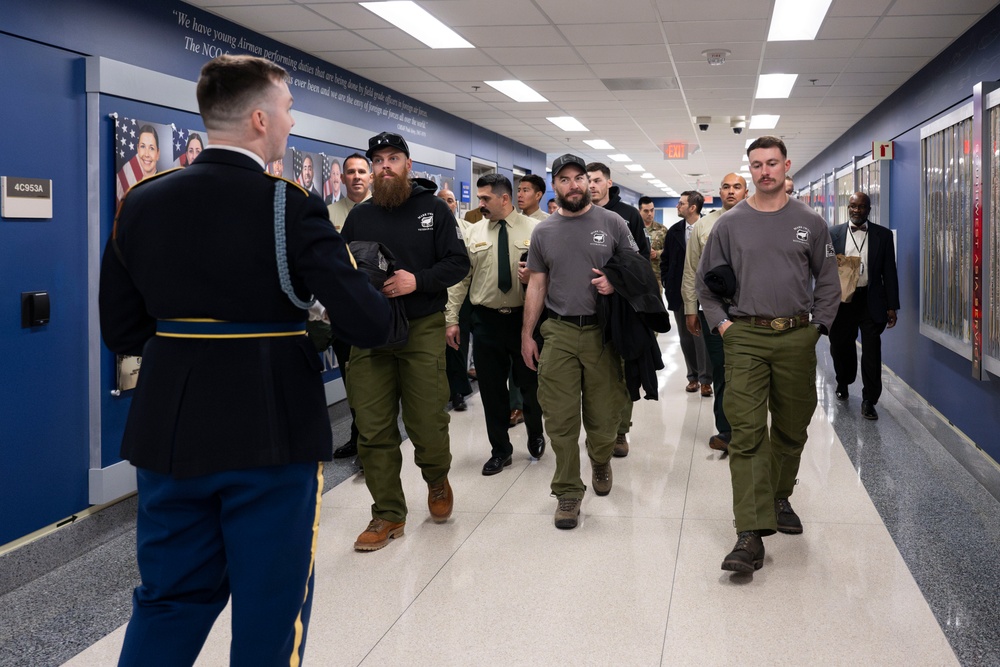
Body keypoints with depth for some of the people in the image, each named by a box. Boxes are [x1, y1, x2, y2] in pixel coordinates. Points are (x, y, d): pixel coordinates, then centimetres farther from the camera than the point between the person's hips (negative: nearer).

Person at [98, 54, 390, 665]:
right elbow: (370, 326, -16)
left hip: (169, 433, 5)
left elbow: (122, 330, 7)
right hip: (271, 433, -5)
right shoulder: (290, 206, -13)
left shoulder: (141, 203, 2)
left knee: (169, 601, 18)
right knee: (270, 607, 10)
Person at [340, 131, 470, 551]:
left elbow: (458, 262, -2)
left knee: (427, 423, -1)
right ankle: (388, 514, 13)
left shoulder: (433, 209, 4)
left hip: (422, 329, -3)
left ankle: (437, 480, 31)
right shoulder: (359, 217, 12)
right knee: (374, 430, 1)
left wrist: (418, 280, -18)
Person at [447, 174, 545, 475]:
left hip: (525, 318, -2)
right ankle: (500, 450, 22)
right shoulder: (473, 233, 4)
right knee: (491, 389, 7)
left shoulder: (534, 229, -2)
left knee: (530, 383, 11)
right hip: (486, 320, 2)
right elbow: (460, 278, 3)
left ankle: (535, 436, 37)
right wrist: (451, 320, -1)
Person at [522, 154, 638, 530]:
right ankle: (568, 491, 10)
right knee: (561, 419, -2)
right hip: (559, 333, 1)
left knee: (603, 415, 5)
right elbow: (537, 286, 11)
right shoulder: (543, 232, 9)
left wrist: (616, 282, -13)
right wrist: (526, 335, 8)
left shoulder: (611, 223, 3)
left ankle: (600, 464, 36)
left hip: (602, 331, -1)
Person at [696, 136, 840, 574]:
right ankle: (750, 534, -14)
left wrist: (819, 325, 2)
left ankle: (779, 498, 35)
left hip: (796, 337, 2)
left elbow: (827, 280, 12)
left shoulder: (809, 223, 7)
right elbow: (706, 280, 12)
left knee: (791, 429, 12)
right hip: (745, 337, -2)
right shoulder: (730, 224, 5)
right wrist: (721, 322, 1)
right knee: (747, 432, -10)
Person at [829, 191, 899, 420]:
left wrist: (892, 306, -1)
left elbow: (889, 272, 3)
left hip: (870, 301, -1)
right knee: (840, 346, 12)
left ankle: (869, 400, 6)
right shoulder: (834, 234, 5)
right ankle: (843, 383, 40)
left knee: (871, 351, -3)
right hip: (841, 300, 1)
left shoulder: (883, 235, 3)